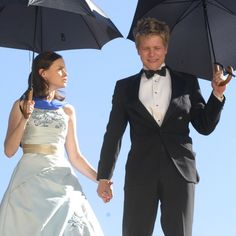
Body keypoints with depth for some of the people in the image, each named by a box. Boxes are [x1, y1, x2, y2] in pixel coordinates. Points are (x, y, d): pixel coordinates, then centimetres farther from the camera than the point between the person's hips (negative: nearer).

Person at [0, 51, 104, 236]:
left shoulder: (67, 110, 14)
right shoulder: (22, 106, 7)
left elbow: (75, 156, 14)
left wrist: (101, 179, 0)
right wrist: (24, 119, -12)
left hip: (61, 179, 3)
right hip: (30, 179, -3)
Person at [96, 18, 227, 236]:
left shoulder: (187, 82, 11)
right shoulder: (125, 87, 12)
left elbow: (204, 126, 10)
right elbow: (114, 133, 11)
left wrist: (217, 95, -5)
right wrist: (104, 176, 8)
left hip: (179, 172, 0)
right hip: (140, 174, 0)